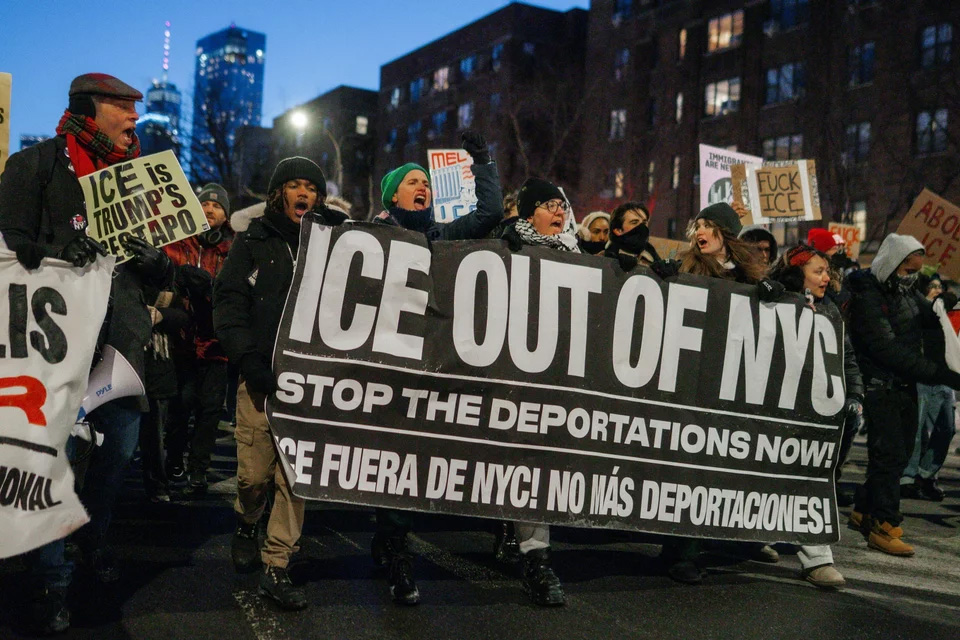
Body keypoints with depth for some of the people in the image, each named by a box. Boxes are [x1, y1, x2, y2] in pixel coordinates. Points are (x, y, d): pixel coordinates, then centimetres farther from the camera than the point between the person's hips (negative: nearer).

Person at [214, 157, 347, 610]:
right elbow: (228, 301, 0)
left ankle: (276, 569, 8)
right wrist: (249, 359, -11)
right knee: (254, 473, -2)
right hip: (261, 375, -1)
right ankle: (245, 526, 30)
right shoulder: (255, 241, 8)